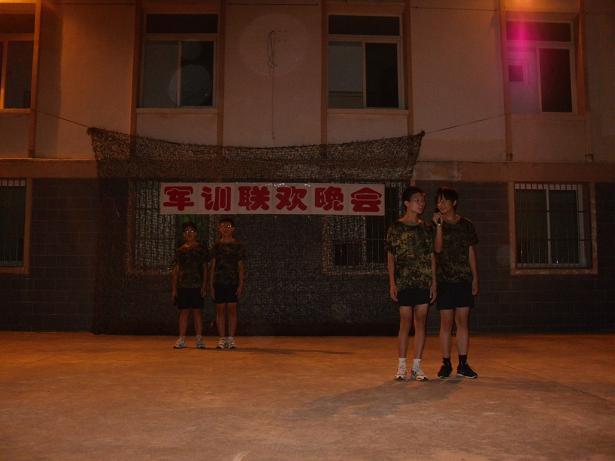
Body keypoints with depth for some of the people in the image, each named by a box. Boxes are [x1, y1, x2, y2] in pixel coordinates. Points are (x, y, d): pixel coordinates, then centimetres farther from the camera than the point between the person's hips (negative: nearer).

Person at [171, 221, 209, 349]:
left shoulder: (201, 249, 5)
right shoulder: (180, 250, 10)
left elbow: (205, 269, 3)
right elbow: (175, 270, 10)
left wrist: (204, 285, -6)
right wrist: (174, 288, 5)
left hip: (197, 286, -2)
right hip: (182, 286, 2)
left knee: (197, 311, 0)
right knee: (183, 312, 4)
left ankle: (199, 339, 5)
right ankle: (181, 340, 9)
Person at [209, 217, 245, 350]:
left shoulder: (238, 246, 5)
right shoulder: (216, 246, 9)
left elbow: (240, 267, 3)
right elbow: (212, 266, 9)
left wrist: (241, 284, -4)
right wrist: (211, 285, 3)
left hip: (233, 282, -1)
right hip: (218, 282, 1)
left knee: (232, 309, -1)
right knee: (220, 310, 2)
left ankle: (231, 338, 5)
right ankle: (222, 339, 7)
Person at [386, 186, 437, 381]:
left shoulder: (427, 227, 10)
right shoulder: (396, 228, 0)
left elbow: (432, 255, 11)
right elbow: (391, 257, 0)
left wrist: (434, 282, 5)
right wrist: (392, 283, -6)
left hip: (424, 282, 3)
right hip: (404, 282, -3)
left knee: (421, 321, 4)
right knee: (405, 322, -2)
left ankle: (417, 366, 11)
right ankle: (402, 366, 8)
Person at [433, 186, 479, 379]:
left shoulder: (467, 225, 9)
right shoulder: (436, 225, 3)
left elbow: (471, 253, 10)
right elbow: (438, 249, -11)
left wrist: (475, 278, 6)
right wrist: (439, 225, -16)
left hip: (464, 279, 2)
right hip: (445, 280, -2)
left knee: (463, 321, 3)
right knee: (446, 322, 0)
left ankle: (463, 364, 10)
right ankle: (446, 363, 8)